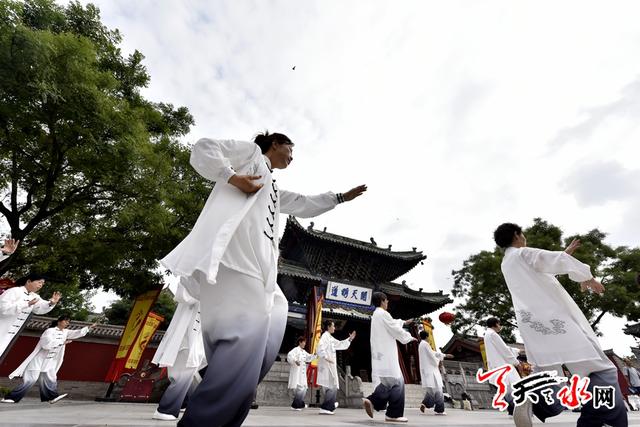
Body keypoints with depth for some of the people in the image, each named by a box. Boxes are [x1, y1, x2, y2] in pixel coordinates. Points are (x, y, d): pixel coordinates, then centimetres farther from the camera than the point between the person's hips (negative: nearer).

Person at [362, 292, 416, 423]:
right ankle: (393, 414, 6)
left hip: (380, 353, 9)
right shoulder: (383, 314, -14)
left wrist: (404, 322, 45)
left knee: (388, 382, 14)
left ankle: (372, 401, 3)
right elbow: (395, 330, -11)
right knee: (397, 381, 0)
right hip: (386, 354, -9)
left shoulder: (375, 315, 17)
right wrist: (409, 337, 6)